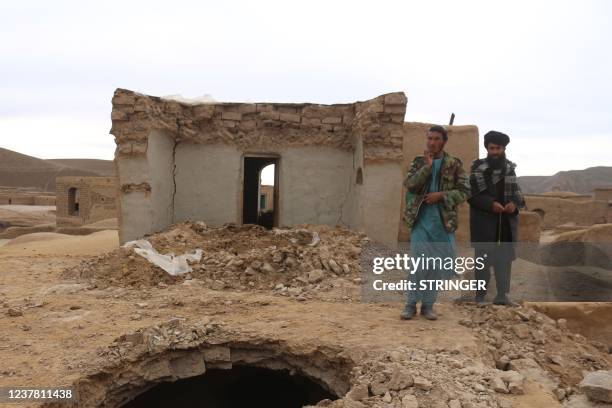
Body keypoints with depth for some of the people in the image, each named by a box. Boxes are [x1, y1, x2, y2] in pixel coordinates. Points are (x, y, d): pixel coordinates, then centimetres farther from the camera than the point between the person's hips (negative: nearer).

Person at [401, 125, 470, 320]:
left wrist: (441, 195, -13)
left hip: (443, 221, 1)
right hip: (421, 220, -1)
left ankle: (428, 304, 19)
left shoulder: (454, 164, 4)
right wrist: (427, 166, -15)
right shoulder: (419, 161, 7)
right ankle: (411, 304, 7)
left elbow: (464, 191, -1)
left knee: (439, 265, 5)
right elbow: (409, 184, -8)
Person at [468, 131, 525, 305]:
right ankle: (480, 296, 10)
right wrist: (491, 204, -20)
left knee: (505, 256, 6)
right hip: (484, 220, -4)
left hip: (507, 220, 4)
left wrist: (515, 204, -9)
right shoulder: (477, 167, -4)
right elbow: (471, 194, -8)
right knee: (483, 258, 1)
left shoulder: (510, 168, 9)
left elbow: (517, 192, 13)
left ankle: (502, 294, 15)